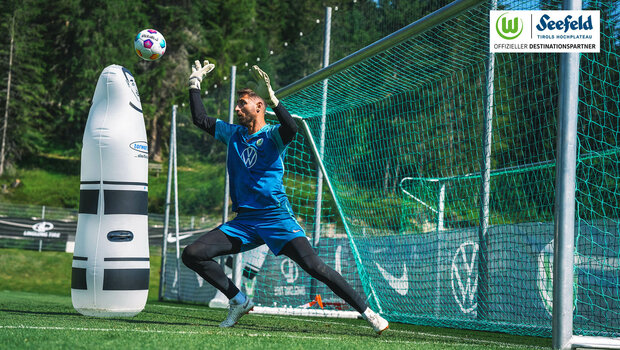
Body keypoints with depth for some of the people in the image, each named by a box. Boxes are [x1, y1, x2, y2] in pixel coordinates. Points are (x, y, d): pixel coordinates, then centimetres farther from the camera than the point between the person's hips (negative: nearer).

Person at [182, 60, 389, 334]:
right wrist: (195, 83, 21)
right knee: (192, 254, -7)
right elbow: (200, 119, 22)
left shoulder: (272, 136, -3)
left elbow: (291, 127, -26)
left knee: (313, 266, -19)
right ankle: (239, 302, 6)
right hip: (243, 221, 6)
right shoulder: (232, 134, 15)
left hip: (276, 217, -6)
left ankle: (366, 312, -11)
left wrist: (271, 97, -35)